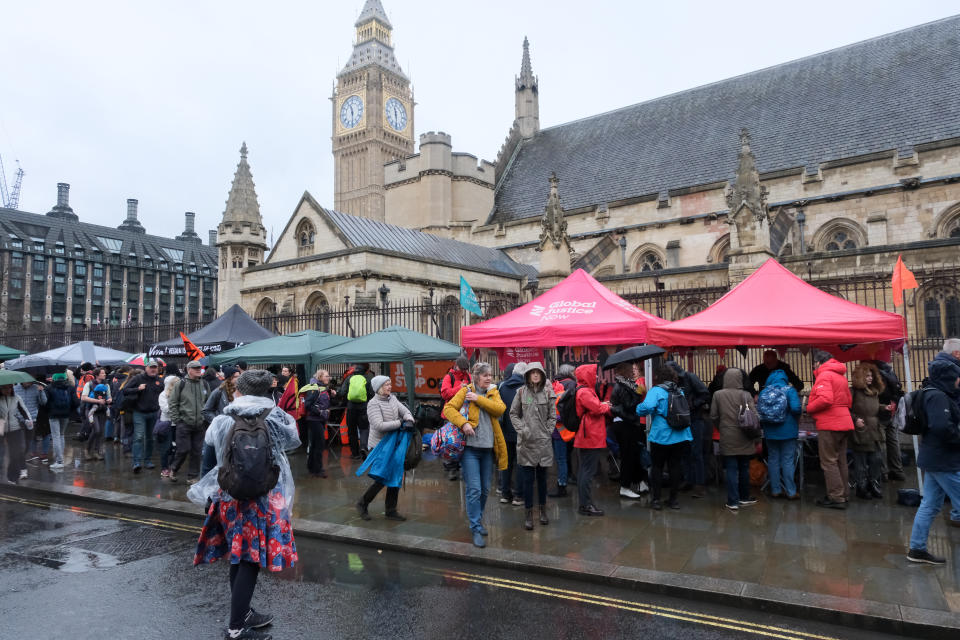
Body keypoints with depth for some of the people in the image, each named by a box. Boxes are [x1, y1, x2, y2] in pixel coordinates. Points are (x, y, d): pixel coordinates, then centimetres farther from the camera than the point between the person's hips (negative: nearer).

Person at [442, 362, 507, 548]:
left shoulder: (493, 392, 10)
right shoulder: (465, 391, -1)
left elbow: (500, 408, -8)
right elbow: (448, 408, -10)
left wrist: (478, 399, -14)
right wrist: (463, 423, -23)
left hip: (487, 448, 5)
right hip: (470, 447, -4)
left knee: (485, 489, 14)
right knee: (474, 489, -7)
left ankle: (478, 520, 34)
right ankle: (476, 529, 1)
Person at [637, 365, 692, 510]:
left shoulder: (656, 391, -10)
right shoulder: (680, 391, 9)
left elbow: (647, 407, -25)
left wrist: (639, 408, -6)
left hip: (661, 437, -4)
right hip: (681, 437, 5)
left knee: (657, 467, 8)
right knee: (675, 467, 11)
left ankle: (656, 499, 10)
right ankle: (673, 499, 15)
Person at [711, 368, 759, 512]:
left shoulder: (718, 395, -5)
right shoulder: (746, 395, -8)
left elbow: (713, 416, -2)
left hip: (727, 439, 0)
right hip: (744, 440, 0)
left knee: (731, 470, 4)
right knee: (744, 469, 15)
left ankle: (733, 502, 4)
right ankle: (744, 498, 28)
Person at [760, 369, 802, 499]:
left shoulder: (765, 391, 1)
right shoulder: (789, 390, -8)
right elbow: (796, 408, -21)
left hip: (770, 432, 3)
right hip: (788, 431, -2)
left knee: (773, 460, 9)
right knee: (788, 461, 2)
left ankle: (775, 490, 13)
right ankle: (791, 492, 6)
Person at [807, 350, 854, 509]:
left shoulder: (824, 375, -11)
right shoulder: (841, 376, 18)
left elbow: (825, 399, -23)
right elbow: (848, 400, 19)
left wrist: (809, 408, -9)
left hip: (829, 425, -9)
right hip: (844, 423, 9)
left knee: (829, 462, -4)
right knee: (841, 461, 15)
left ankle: (836, 498, -4)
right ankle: (843, 494, 22)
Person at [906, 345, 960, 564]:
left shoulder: (938, 395, 14)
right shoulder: (938, 397, -16)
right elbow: (942, 427, -28)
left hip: (934, 459, 10)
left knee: (930, 505, 13)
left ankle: (917, 549, 19)